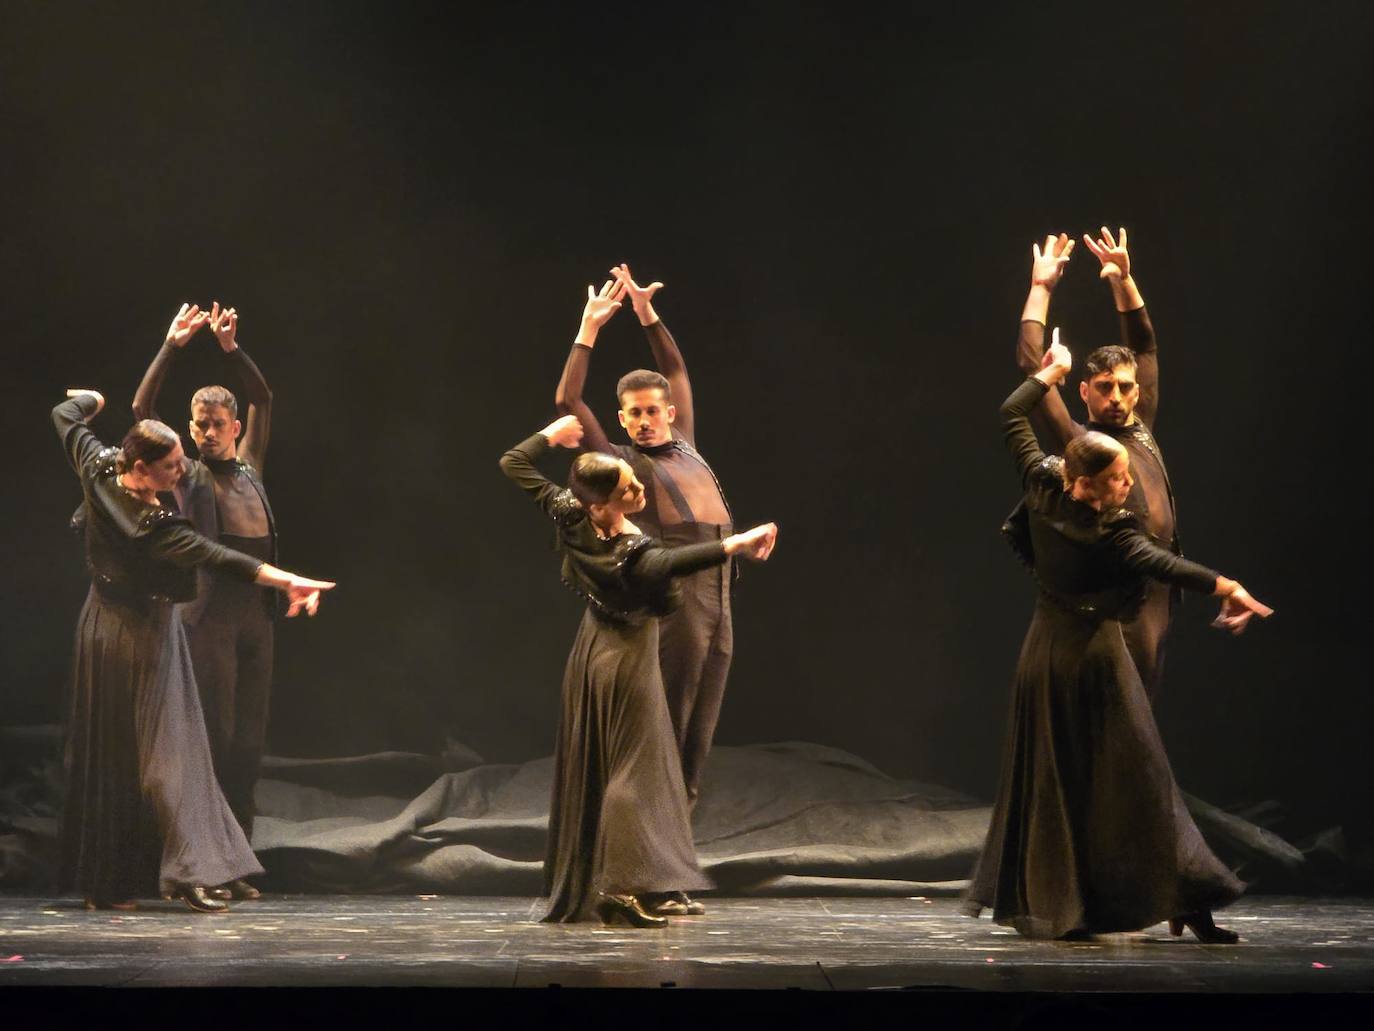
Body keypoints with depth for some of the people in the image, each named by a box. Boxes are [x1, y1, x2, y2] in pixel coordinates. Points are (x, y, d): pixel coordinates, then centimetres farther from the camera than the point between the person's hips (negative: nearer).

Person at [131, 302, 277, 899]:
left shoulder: (248, 468, 16)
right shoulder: (187, 476, 4)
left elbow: (263, 400, 25)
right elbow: (142, 410, -3)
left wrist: (231, 348, 15)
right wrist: (172, 346, -6)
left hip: (256, 618, 5)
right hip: (210, 618, -5)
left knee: (248, 745, 4)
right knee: (213, 740, -7)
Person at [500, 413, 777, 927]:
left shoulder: (567, 515, -9)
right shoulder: (628, 550, -28)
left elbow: (514, 464, 3)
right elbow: (666, 565, -52)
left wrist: (553, 434, 18)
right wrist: (734, 544, -59)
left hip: (591, 653, 8)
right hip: (627, 658, -8)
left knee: (584, 769, 13)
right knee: (635, 766, -5)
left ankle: (574, 890, 19)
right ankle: (623, 889, -14)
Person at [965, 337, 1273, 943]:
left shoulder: (1042, 489, -4)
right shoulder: (1113, 530, -19)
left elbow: (1012, 416, 7)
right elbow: (1159, 563, -36)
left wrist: (1051, 373, 19)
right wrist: (1225, 587, -46)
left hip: (1045, 651, 6)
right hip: (1095, 652, -6)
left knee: (1045, 778, 12)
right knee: (1130, 777, -6)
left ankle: (1042, 902, 15)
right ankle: (1184, 901, -8)